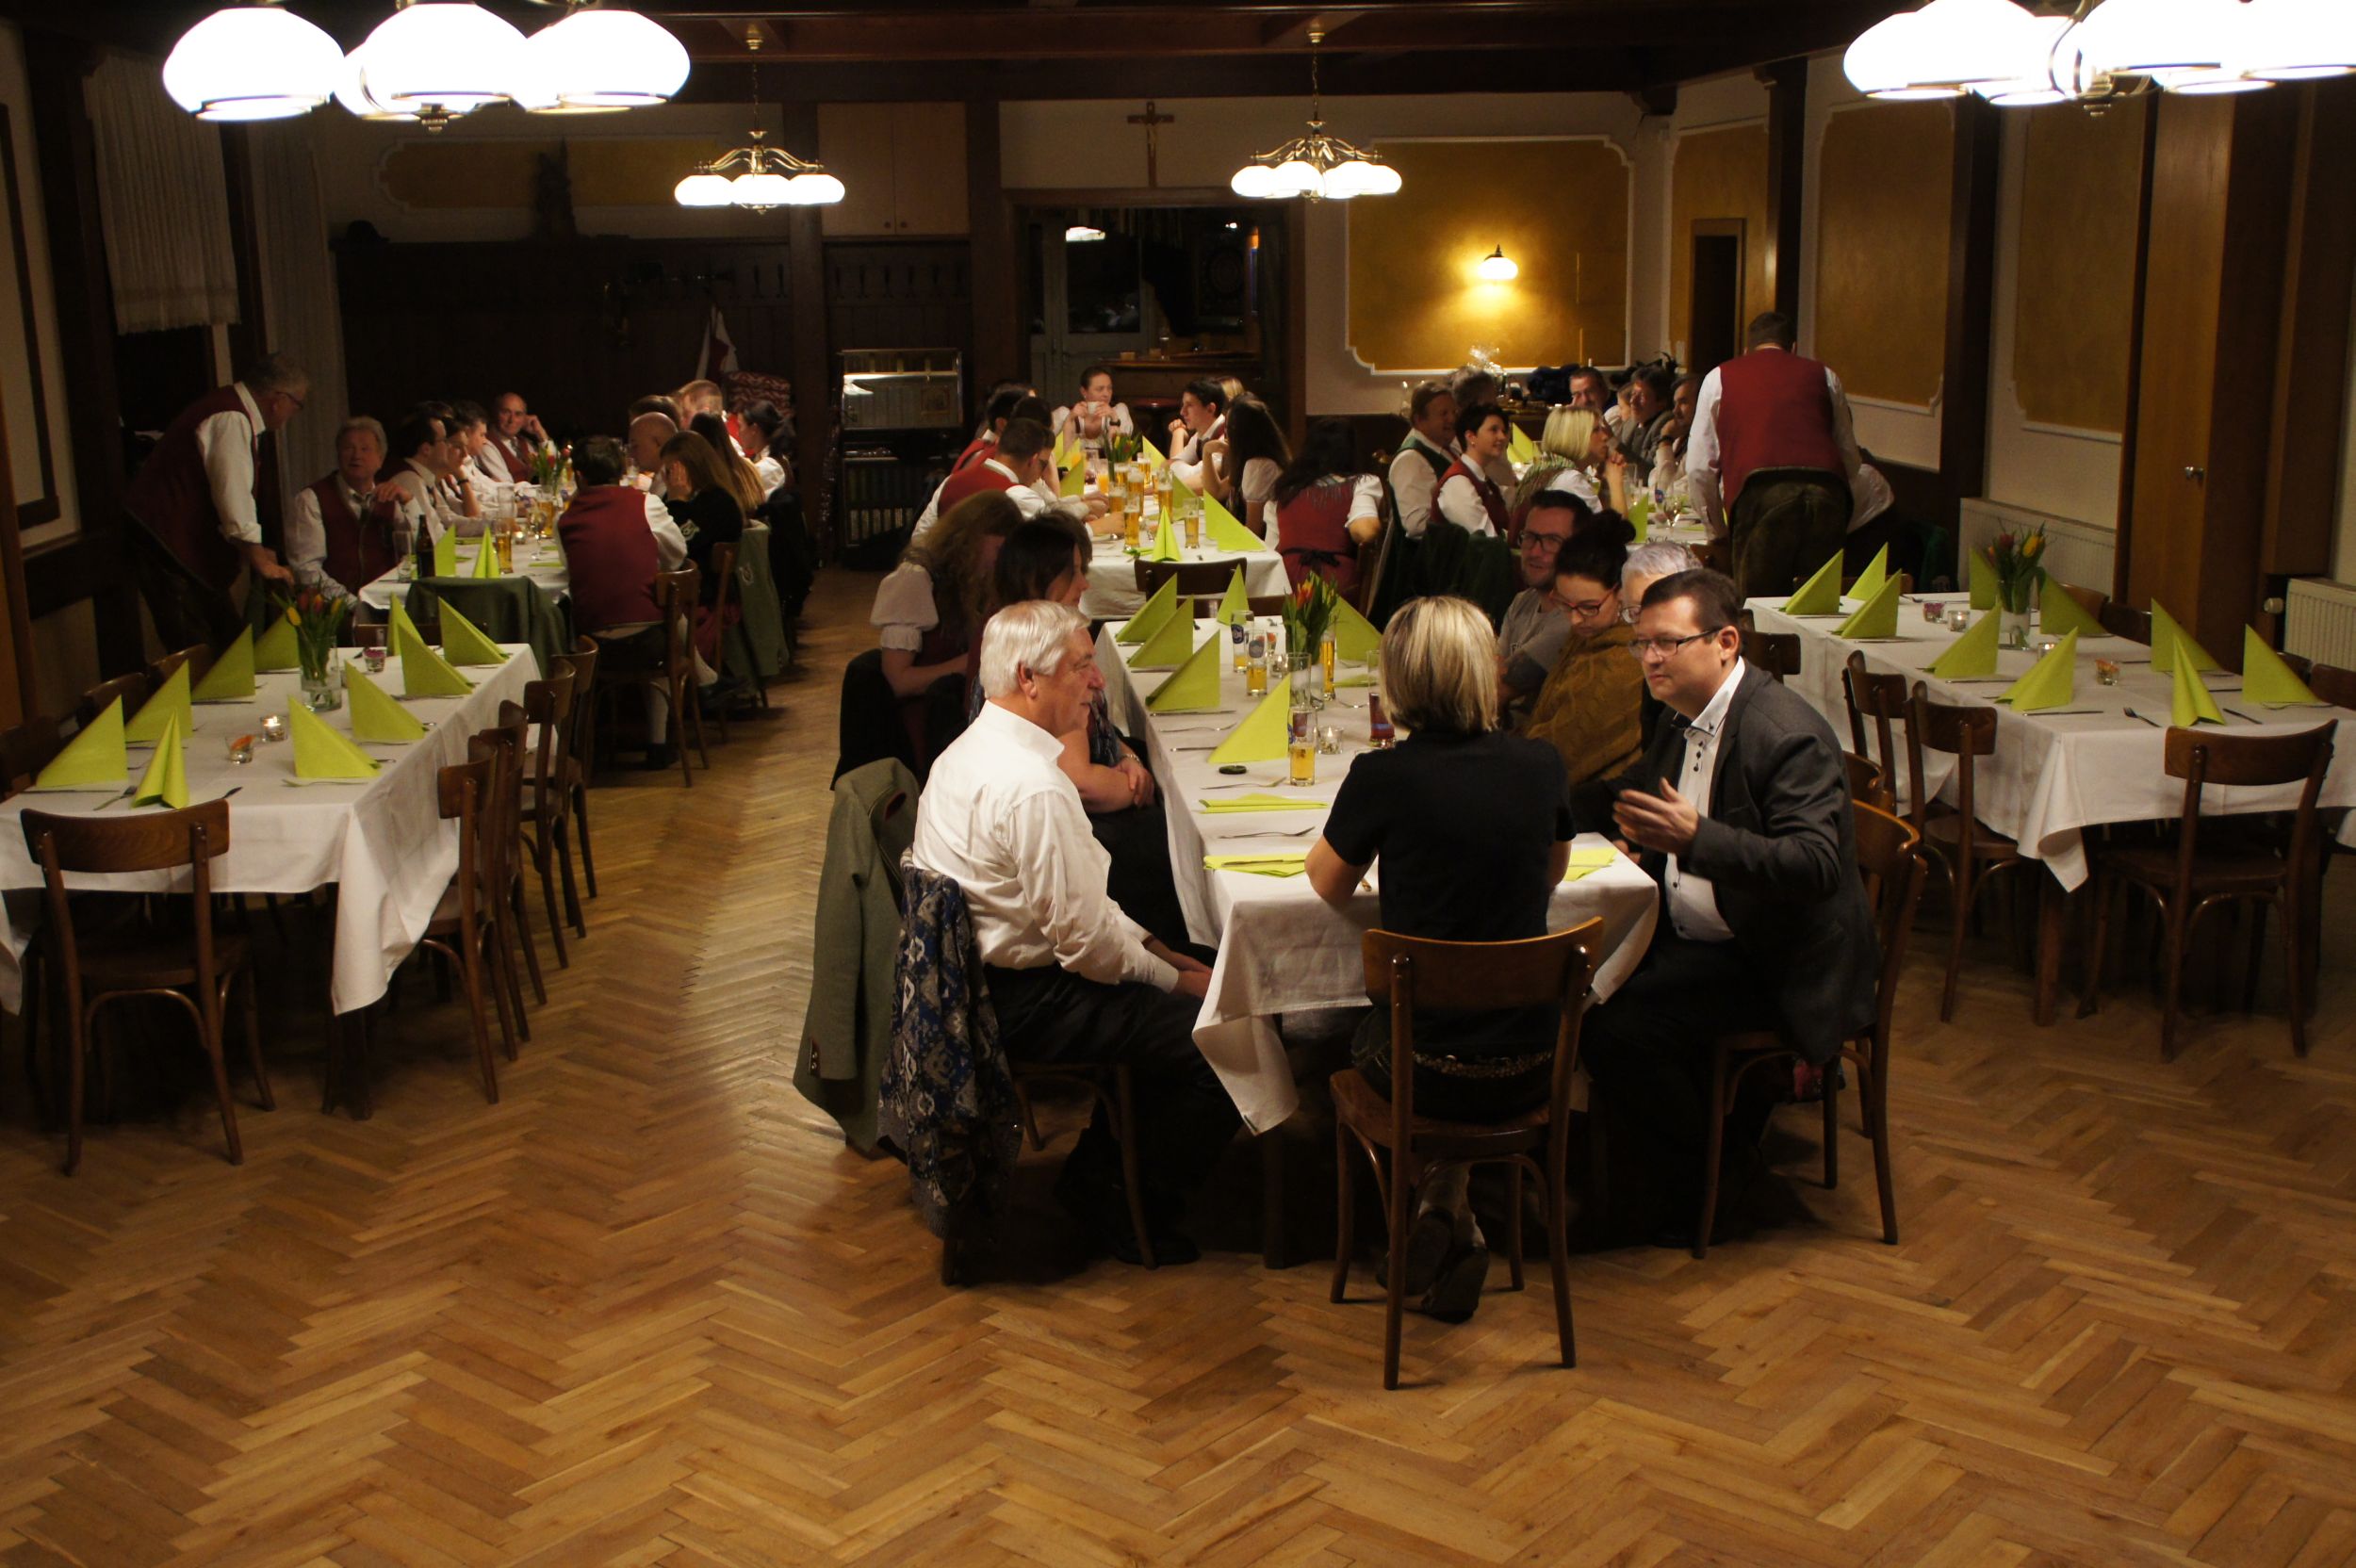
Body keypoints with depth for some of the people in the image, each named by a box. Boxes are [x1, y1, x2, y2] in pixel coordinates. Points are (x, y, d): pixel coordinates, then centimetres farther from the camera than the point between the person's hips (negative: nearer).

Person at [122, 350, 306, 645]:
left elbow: (228, 491, 24)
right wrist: (260, 560, -20)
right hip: (167, 546, -11)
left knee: (231, 639, 10)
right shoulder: (232, 420, -18)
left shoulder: (229, 410, 15)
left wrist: (255, 552, 22)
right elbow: (234, 496, -23)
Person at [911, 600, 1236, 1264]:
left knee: (1176, 991, 18)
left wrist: (1155, 947, 12)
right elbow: (1085, 940, -22)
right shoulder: (1032, 787, -26)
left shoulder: (973, 748, 8)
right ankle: (1138, 1211, 6)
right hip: (1023, 1004, -11)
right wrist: (1176, 979, -6)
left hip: (975, 975, 11)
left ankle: (1096, 1171, 22)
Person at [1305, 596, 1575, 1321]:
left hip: (1429, 1070, -3)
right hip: (1530, 1067, 3)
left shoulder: (1383, 777, -16)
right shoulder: (1541, 766, -6)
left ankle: (1436, 1218, 28)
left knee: (1360, 1042, 33)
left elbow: (1327, 885, 4)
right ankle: (1449, 1209, 33)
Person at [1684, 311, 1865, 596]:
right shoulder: (1824, 376, 28)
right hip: (1828, 492, 2)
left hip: (1760, 493, -2)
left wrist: (1719, 531, 31)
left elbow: (1699, 468, 19)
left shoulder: (1720, 377, 24)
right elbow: (1851, 461, 27)